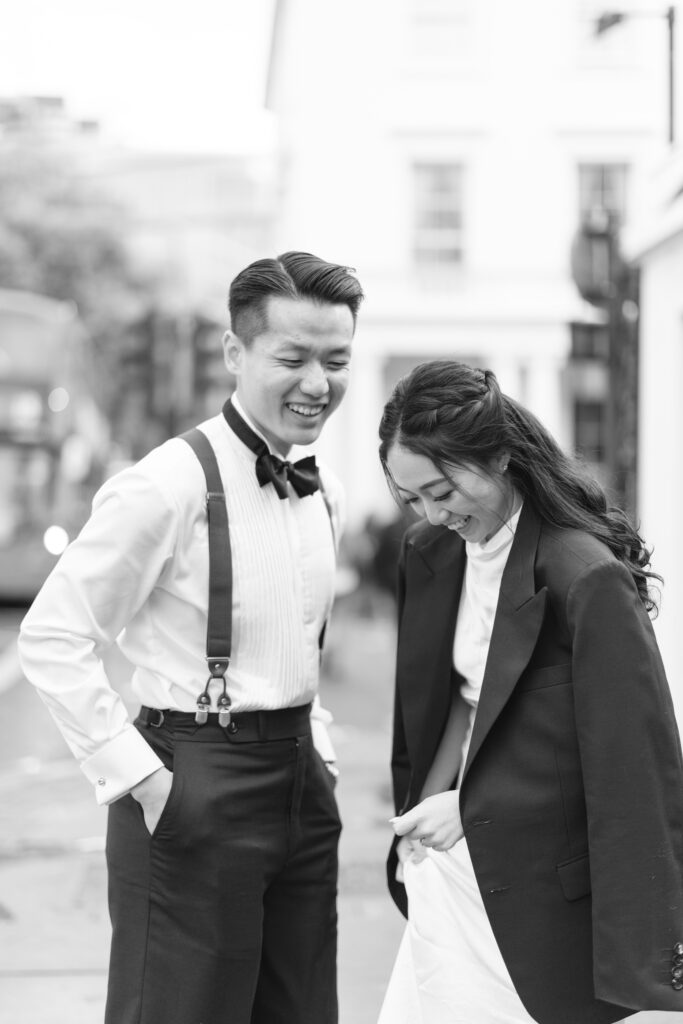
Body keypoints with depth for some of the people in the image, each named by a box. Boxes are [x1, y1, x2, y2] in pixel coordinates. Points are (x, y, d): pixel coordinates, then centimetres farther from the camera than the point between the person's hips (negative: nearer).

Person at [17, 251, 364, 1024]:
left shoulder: (325, 495, 10)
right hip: (196, 786, -7)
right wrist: (142, 779, -16)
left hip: (300, 781, 8)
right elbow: (51, 639, -16)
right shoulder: (170, 486, -15)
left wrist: (313, 751, 12)